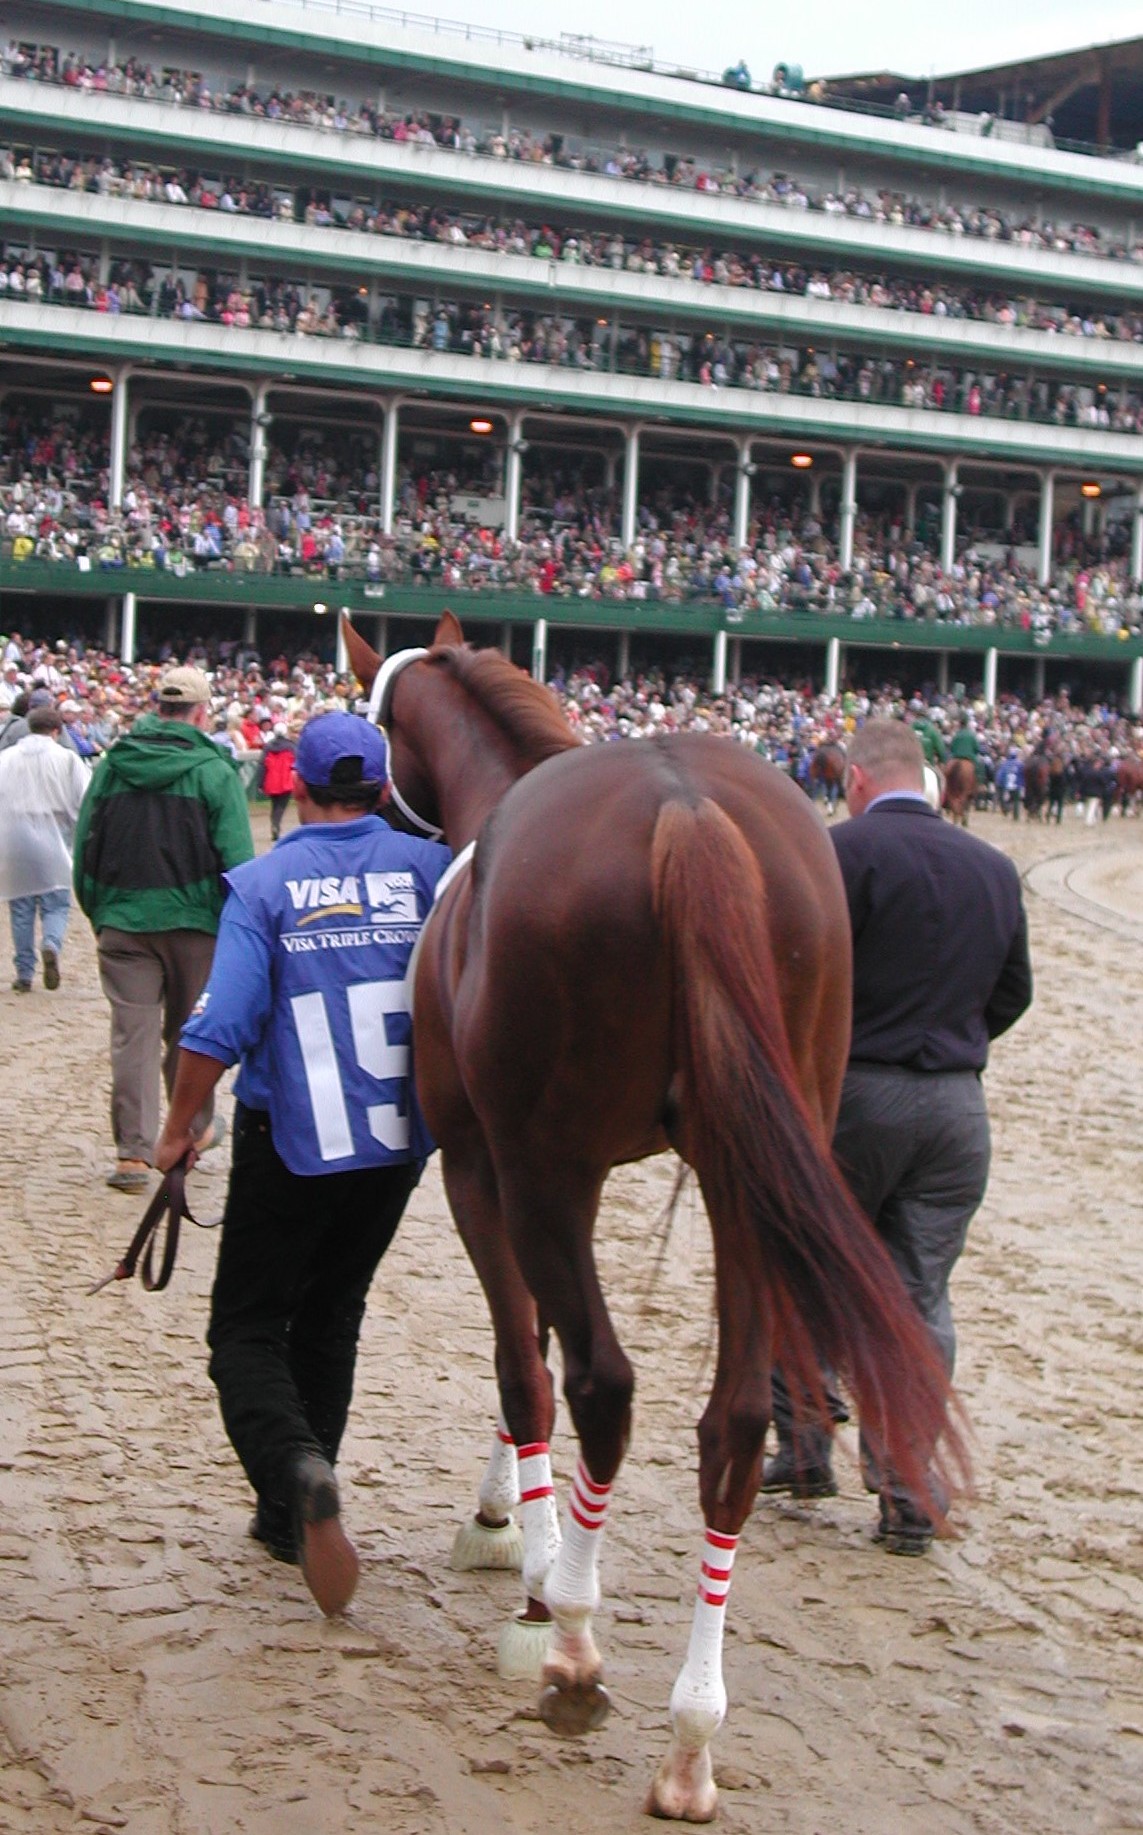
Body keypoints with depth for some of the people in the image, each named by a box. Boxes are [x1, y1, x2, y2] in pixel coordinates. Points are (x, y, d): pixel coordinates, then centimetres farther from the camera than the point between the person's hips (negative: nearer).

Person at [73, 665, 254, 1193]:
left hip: (122, 920, 2)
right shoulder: (214, 771, -7)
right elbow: (235, 859, -10)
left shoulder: (111, 766, 4)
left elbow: (84, 847, 8)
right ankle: (193, 1129, 31)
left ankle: (133, 1151, -2)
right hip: (193, 919, -1)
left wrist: (97, 912, 18)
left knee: (133, 1034, 2)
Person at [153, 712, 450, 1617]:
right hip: (399, 1141, 3)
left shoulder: (263, 883, -8)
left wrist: (179, 1129, -2)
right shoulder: (431, 868, -1)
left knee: (245, 1329, 6)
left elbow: (220, 1028, -13)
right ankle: (293, 1517, 25)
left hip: (288, 1143, -3)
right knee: (329, 1321, 20)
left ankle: (294, 1468, -22)